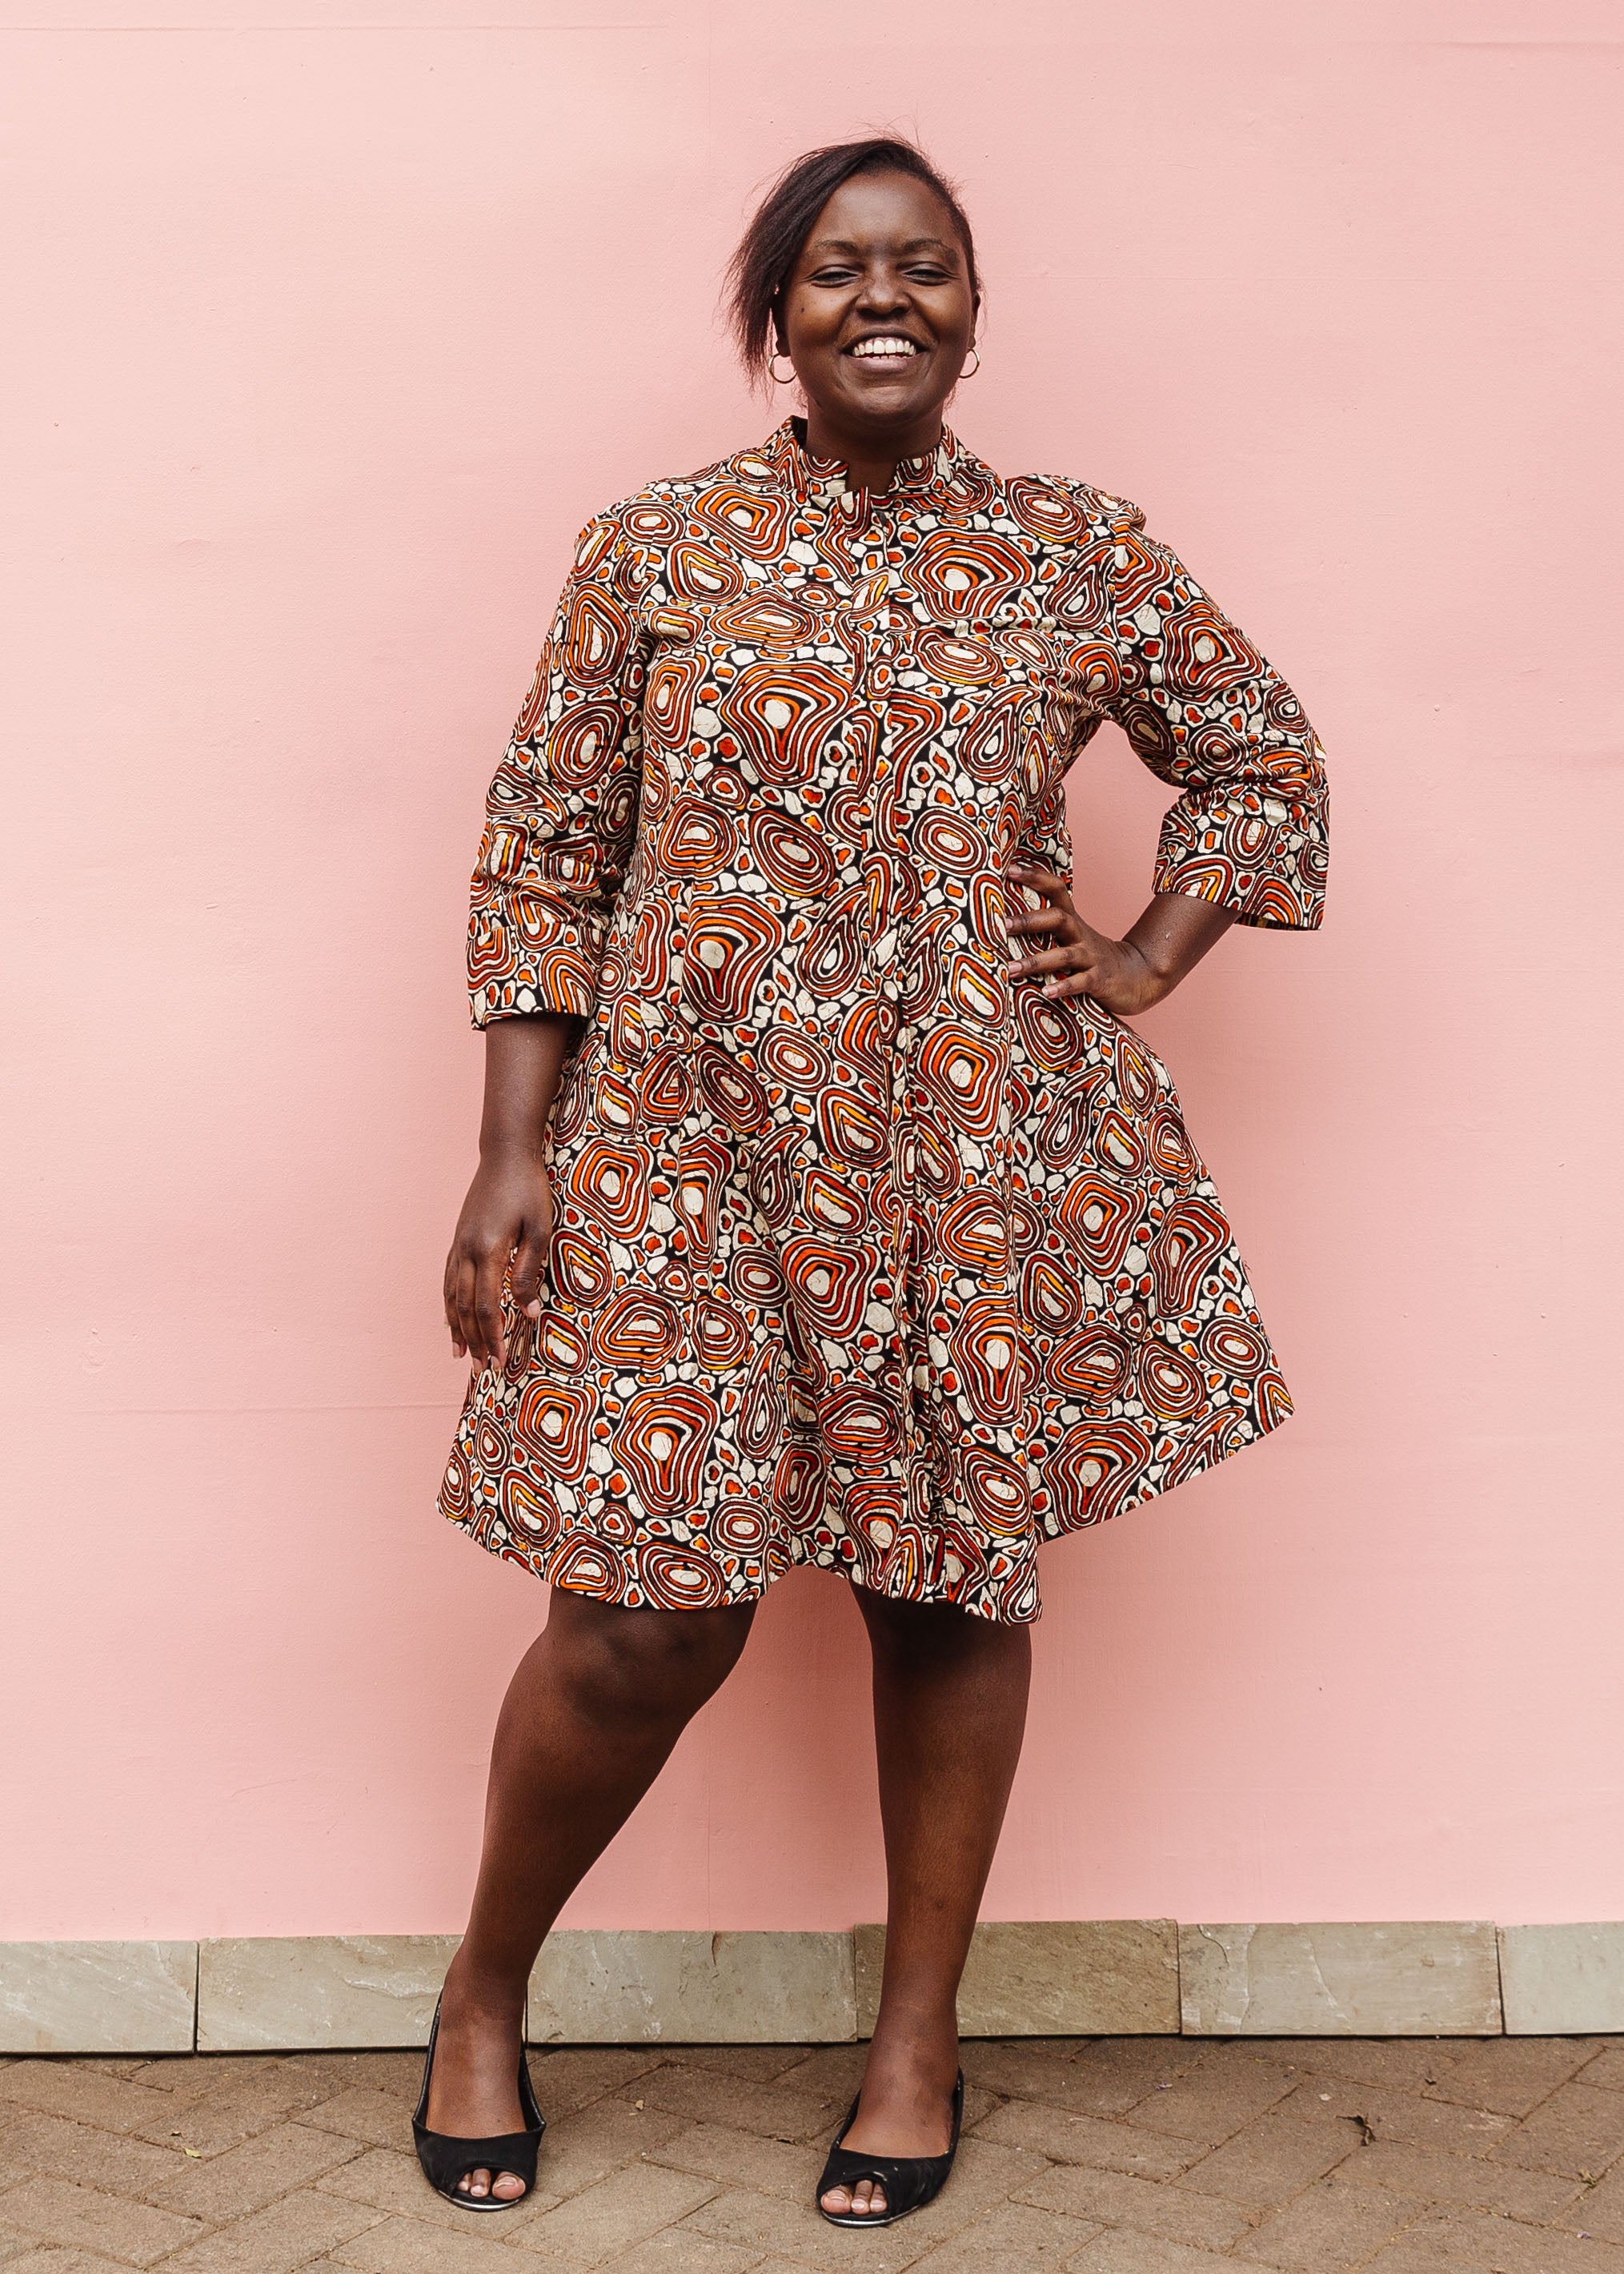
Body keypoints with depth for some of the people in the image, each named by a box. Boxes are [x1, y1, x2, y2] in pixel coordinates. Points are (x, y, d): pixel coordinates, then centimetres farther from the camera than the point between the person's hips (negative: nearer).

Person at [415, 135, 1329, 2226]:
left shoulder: (1079, 556, 7)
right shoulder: (656, 551, 4)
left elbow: (1265, 756, 19)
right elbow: (544, 862, 3)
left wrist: (1150, 962, 6)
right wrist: (511, 1153, -3)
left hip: (991, 1153, 2)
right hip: (691, 1147, -1)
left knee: (960, 1582, 8)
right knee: (647, 1616, -4)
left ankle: (920, 2035, 28)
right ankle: (482, 2000, 23)